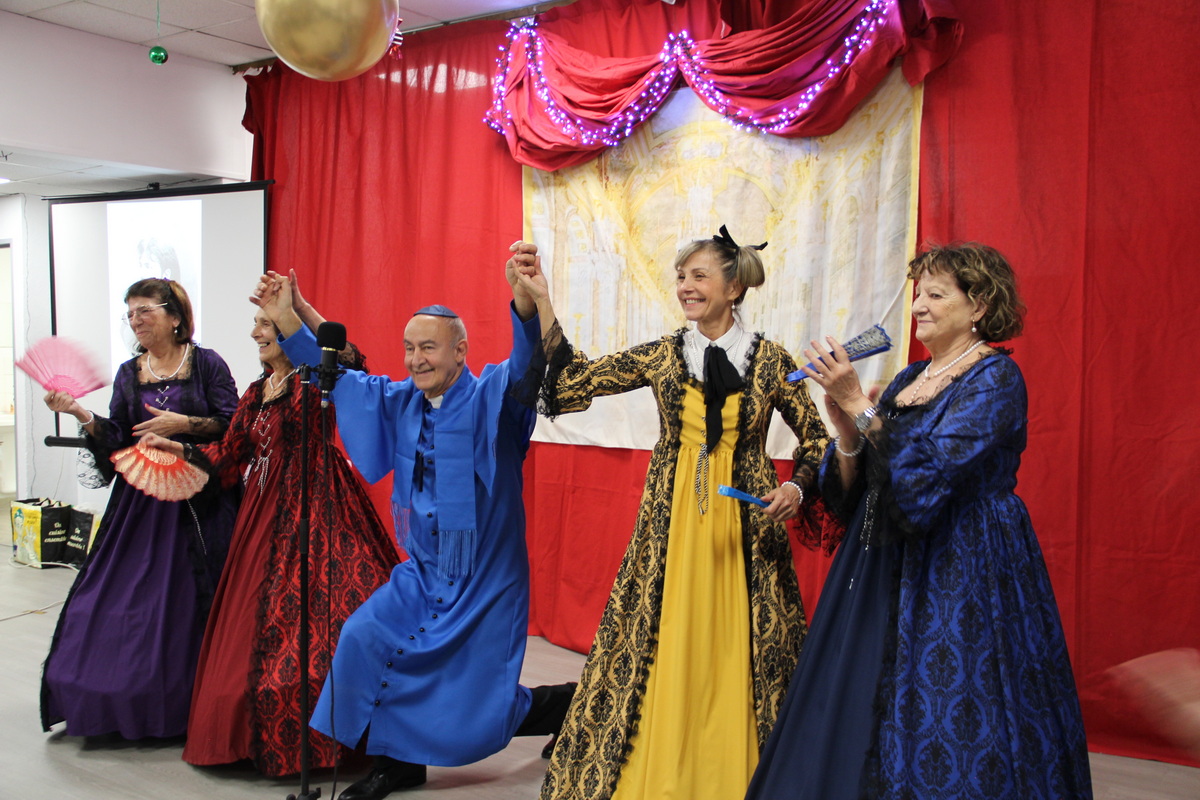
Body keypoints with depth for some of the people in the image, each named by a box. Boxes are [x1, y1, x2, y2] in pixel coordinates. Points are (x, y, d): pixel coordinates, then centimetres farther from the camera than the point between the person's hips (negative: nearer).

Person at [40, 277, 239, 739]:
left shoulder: (206, 364, -1)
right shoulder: (129, 374, 12)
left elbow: (233, 425, -7)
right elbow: (118, 439, 6)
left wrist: (182, 424, -16)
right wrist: (80, 413, -7)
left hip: (199, 498, -4)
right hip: (142, 498, 5)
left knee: (188, 599, -3)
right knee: (127, 593, 2)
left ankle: (187, 708, 8)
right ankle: (126, 704, 15)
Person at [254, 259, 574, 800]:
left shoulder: (490, 398, -15)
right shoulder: (399, 401, 3)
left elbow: (525, 368, -35)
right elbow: (339, 375, 13)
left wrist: (527, 306, -54)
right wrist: (287, 320, 5)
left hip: (485, 578, -6)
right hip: (423, 573, 6)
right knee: (362, 639, -9)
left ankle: (569, 705, 31)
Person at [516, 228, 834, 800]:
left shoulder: (770, 360, -1)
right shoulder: (662, 356, 3)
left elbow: (816, 439, 8)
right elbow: (578, 378, -4)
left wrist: (797, 487, -10)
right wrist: (537, 302, -12)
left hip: (746, 525, -1)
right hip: (672, 525, 1)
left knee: (737, 654, 4)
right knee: (664, 651, 6)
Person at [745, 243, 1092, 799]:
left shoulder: (995, 378, -9)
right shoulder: (909, 379, 13)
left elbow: (928, 473, -24)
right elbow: (854, 492, 7)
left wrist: (858, 403, -23)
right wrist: (844, 425, -10)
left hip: (961, 571, -7)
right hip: (886, 566, 8)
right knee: (856, 727, 10)